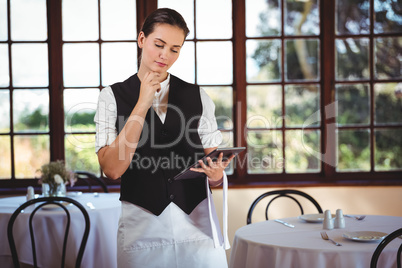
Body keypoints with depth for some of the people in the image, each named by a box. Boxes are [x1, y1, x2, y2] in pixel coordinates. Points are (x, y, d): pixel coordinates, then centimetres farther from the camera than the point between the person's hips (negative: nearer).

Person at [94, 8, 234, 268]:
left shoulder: (197, 96, 7)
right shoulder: (112, 96, 1)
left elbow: (213, 161, 10)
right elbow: (112, 168, -12)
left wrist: (216, 175, -13)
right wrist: (143, 104, -14)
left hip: (197, 220, 2)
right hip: (142, 224, -2)